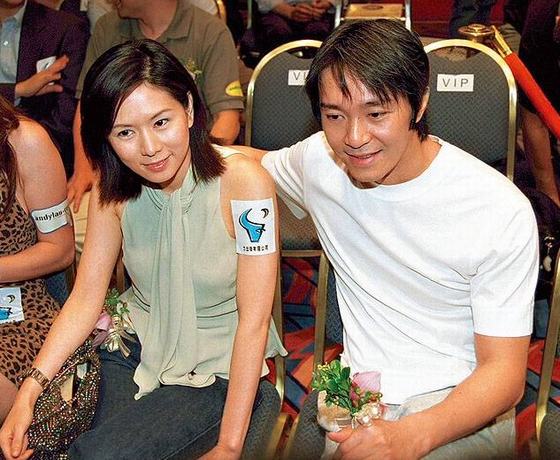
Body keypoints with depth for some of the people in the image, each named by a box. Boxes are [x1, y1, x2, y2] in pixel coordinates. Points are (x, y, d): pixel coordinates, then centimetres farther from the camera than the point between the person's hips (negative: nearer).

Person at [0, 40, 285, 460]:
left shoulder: (242, 181, -21)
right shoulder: (115, 189, -6)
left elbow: (253, 321, -19)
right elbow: (86, 299, -3)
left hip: (218, 372, -4)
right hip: (136, 347, 4)